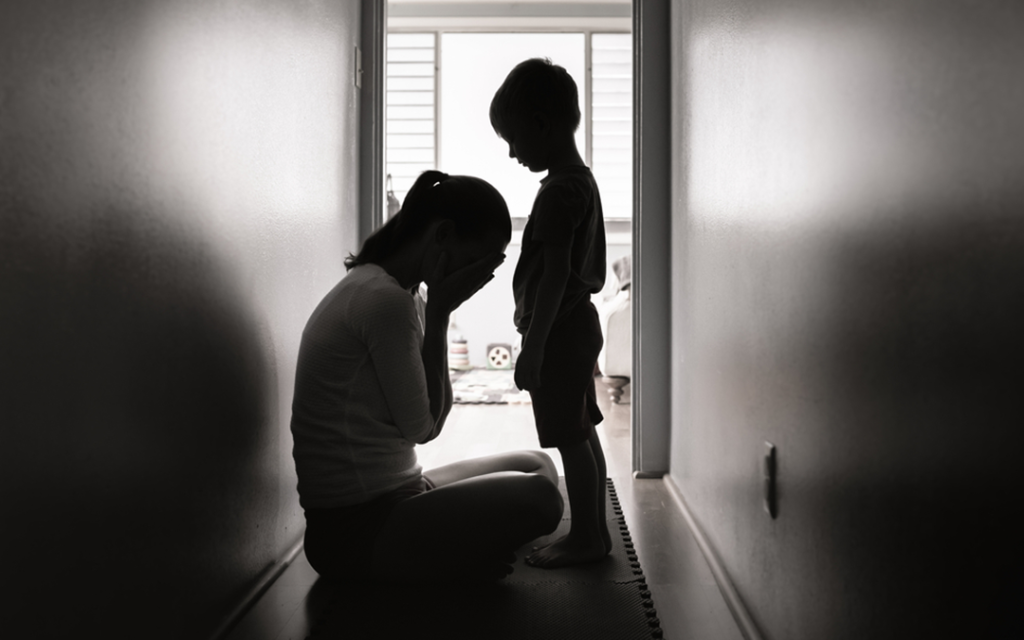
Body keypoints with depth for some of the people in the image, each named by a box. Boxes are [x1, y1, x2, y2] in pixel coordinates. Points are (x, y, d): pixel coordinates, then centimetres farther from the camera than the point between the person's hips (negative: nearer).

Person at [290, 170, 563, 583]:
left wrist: (437, 311, 1)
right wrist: (439, 313, -11)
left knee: (536, 465, 17)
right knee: (537, 497, -22)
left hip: (389, 498, 10)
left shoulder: (399, 294, 14)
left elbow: (432, 420, 8)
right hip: (355, 528, -10)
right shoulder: (385, 300, -18)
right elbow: (421, 427, -14)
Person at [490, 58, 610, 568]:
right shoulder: (583, 180, 12)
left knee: (571, 440, -1)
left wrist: (533, 345, -21)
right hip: (579, 324, 10)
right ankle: (594, 531, 25)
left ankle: (584, 538, 8)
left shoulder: (558, 192, -18)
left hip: (558, 333, -10)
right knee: (583, 434, 15)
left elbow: (555, 274, -23)